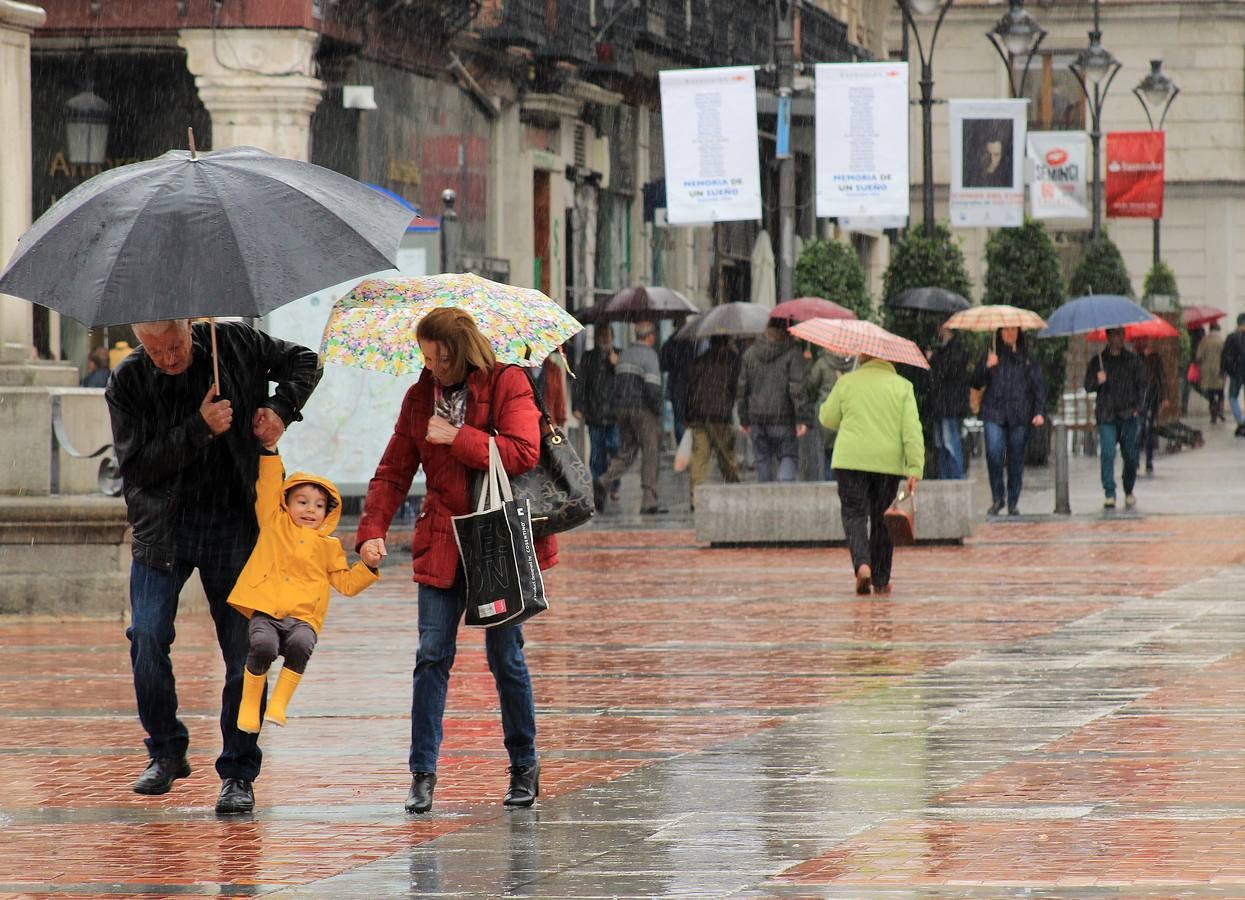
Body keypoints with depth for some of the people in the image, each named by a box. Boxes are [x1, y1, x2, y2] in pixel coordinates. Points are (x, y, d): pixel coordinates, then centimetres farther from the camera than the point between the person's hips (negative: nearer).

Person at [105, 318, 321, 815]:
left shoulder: (234, 345, -3)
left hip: (234, 524, 0)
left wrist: (281, 409, -3)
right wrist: (199, 429, -20)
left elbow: (302, 361, 14)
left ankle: (238, 774, 6)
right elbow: (136, 464, -12)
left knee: (244, 648, -3)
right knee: (148, 635, -12)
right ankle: (166, 752, 8)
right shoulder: (128, 381, -6)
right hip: (162, 526, 0)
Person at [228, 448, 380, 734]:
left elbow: (346, 583, 24)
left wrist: (367, 566, 9)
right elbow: (268, 486, 12)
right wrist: (269, 451, 5)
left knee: (300, 645, -34)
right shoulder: (275, 524, 18)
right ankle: (249, 704, -9)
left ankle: (279, 704, -18)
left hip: (303, 617, 1)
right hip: (266, 612, -1)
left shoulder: (329, 546, 21)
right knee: (263, 645, -32)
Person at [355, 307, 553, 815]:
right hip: (442, 543, 3)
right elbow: (393, 471, 9)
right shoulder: (420, 397, 9)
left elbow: (523, 453, -16)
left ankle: (524, 767, 17)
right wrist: (372, 529, -5)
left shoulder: (507, 385, -4)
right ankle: (422, 773, 0)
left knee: (505, 656, 3)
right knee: (432, 656, -3)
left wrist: (456, 437, -16)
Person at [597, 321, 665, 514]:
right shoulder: (649, 355, -11)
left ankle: (603, 481, -13)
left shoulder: (624, 355, 14)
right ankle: (649, 503, -2)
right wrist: (658, 410, -10)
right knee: (649, 455, 0)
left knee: (626, 454, 12)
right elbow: (652, 387, -20)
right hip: (643, 410, -7)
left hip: (622, 410, 7)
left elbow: (617, 385, 15)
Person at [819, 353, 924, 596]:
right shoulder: (902, 386, 3)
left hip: (851, 460, -1)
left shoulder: (846, 382, 2)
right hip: (888, 462, 1)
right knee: (882, 521, 11)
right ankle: (881, 581, 15)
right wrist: (915, 469, -7)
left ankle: (862, 563, -24)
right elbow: (912, 430, -5)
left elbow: (828, 419, 10)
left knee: (855, 515, 1)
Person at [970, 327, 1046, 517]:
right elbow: (975, 383, 8)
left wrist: (1039, 412, -5)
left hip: (1020, 415, 0)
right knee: (994, 453, -14)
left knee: (1016, 458, 2)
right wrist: (987, 366, -10)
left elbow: (1039, 385, 7)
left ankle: (1013, 501, 11)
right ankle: (997, 497, 0)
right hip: (994, 413, 0)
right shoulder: (992, 356, 10)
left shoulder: (1028, 359, 8)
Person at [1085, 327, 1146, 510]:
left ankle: (1129, 491, 23)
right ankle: (1109, 493, -12)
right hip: (1106, 415, -1)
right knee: (1107, 453, -13)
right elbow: (1088, 386, 7)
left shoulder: (1133, 360, 9)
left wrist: (1137, 406, -2)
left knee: (1130, 455, 3)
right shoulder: (1097, 361, 8)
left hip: (1128, 414, 1)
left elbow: (1141, 384, 10)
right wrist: (1097, 381, -16)